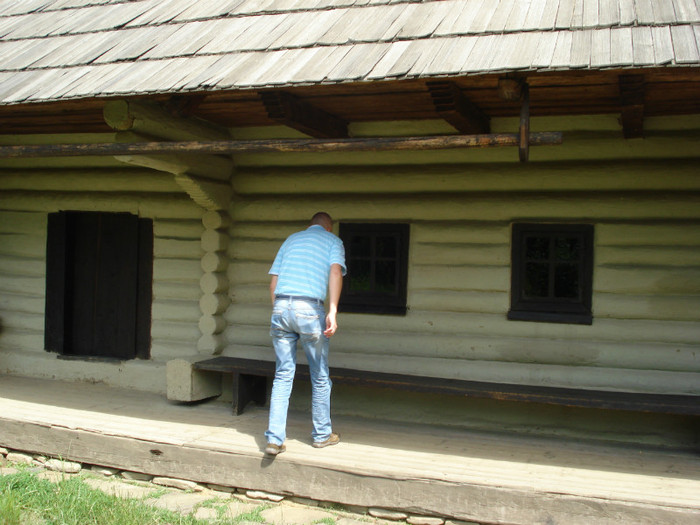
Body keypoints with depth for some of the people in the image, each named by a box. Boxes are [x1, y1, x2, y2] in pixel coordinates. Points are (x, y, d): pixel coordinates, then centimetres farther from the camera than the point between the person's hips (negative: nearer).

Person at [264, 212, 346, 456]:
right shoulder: (333, 241, 13)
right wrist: (332, 311, -17)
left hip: (281, 307, 4)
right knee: (320, 377, 12)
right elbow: (335, 271, -8)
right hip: (310, 310, -4)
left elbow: (273, 281, 18)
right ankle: (322, 434, 24)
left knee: (283, 375, 8)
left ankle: (274, 438, 2)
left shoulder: (291, 239, 24)